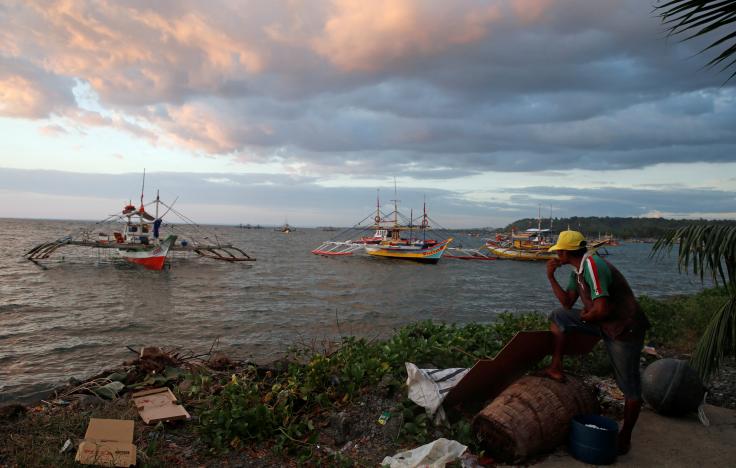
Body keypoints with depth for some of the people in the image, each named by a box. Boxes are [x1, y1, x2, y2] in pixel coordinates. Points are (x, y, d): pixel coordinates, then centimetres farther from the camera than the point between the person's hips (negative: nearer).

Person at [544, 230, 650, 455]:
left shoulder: (593, 266, -25)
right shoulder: (577, 271, 6)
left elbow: (602, 310, -30)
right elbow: (567, 302, 8)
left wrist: (584, 316, -8)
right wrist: (551, 277, 0)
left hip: (625, 329, -9)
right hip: (603, 324, 9)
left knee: (630, 388, 4)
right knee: (558, 317, 1)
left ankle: (624, 439, 18)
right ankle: (556, 369, 5)